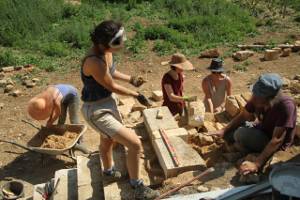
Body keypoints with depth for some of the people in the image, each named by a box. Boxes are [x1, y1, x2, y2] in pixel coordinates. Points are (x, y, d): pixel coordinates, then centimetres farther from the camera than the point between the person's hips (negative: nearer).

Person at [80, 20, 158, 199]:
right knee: (135, 144, -9)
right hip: (97, 111, -9)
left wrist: (131, 79, 9)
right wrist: (137, 95, -8)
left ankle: (109, 172, 59)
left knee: (108, 141, 31)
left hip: (109, 101, 9)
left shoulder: (106, 51, -8)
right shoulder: (94, 62, -34)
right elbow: (112, 87, -21)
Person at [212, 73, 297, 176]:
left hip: (275, 146, -6)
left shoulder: (286, 106, -34)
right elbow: (242, 116, -5)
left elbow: (277, 140, -34)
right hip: (262, 130, 6)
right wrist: (224, 131, -17)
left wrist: (257, 163, -37)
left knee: (241, 134, -28)